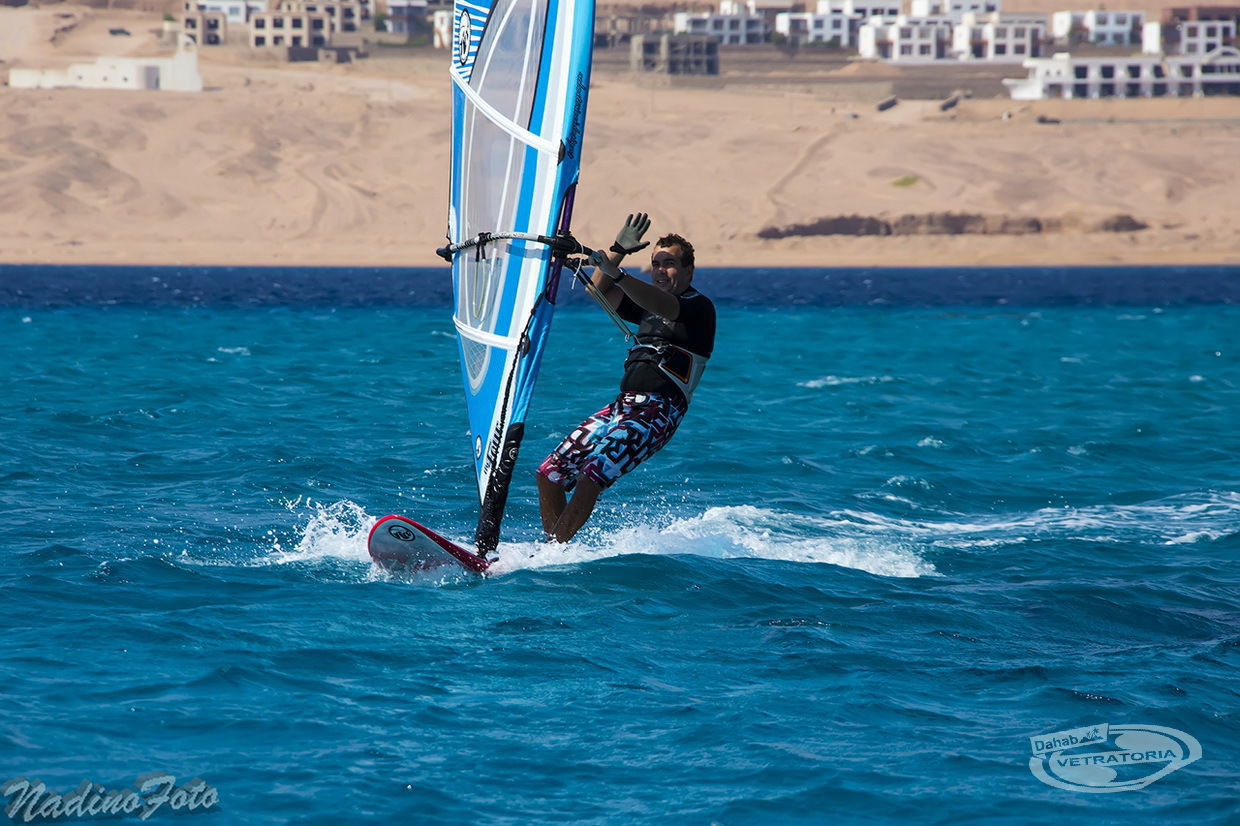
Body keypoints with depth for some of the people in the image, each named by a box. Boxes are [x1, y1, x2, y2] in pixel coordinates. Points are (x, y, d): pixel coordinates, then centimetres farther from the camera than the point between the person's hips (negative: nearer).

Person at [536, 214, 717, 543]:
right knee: (550, 473, 1)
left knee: (591, 475, -26)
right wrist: (620, 250, 3)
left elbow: (664, 306, -24)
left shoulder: (699, 307, -3)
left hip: (659, 411, -9)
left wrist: (618, 275, -40)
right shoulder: (649, 304, 24)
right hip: (623, 405, 9)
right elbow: (599, 290, 19)